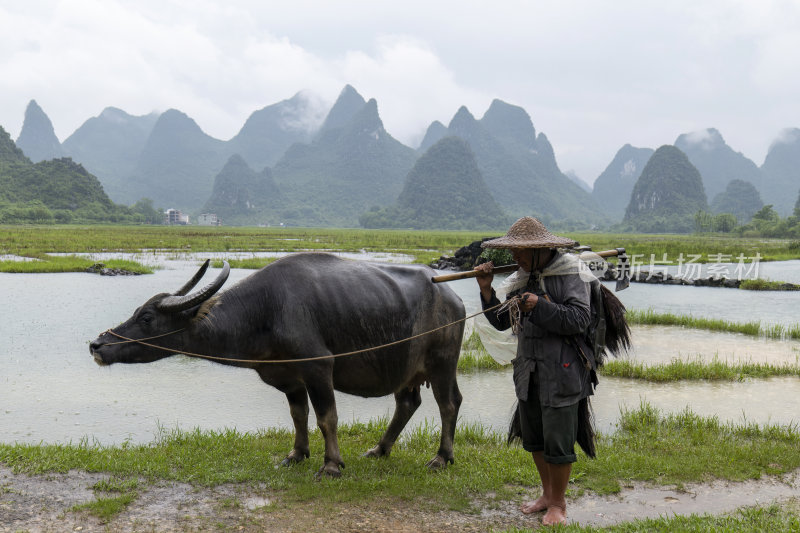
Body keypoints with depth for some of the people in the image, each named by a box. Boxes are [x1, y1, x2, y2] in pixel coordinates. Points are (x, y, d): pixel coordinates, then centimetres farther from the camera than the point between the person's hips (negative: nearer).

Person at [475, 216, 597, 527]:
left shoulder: (571, 273, -8)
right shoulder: (522, 278, 10)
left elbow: (579, 320, -17)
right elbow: (501, 322, 12)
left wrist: (541, 306, -23)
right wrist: (487, 290, 0)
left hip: (561, 372, -7)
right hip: (528, 370, 7)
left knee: (558, 440, -1)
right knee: (533, 438, 15)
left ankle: (558, 503, 17)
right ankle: (547, 494, 33)